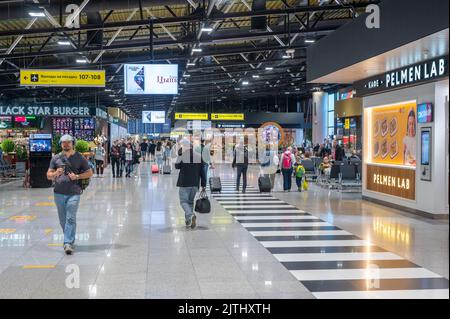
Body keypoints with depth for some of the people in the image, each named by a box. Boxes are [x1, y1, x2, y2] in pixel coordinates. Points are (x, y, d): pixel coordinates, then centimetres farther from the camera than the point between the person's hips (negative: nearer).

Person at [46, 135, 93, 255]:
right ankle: (70, 239, 29)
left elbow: (89, 173, 6)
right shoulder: (56, 158, 9)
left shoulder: (79, 158, 4)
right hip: (59, 193, 3)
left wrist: (77, 176, -9)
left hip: (74, 193, -3)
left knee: (71, 218, -11)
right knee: (63, 220, 11)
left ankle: (68, 243, -12)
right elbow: (48, 175, 10)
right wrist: (55, 174, -12)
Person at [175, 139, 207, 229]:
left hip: (184, 183, -4)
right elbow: (202, 172, 3)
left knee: (184, 201, 2)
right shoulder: (199, 156, 1)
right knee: (191, 201, 18)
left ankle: (191, 215, -24)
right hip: (195, 184, 4)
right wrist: (203, 185, 7)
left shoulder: (182, 156, -12)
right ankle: (188, 220, 22)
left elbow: (176, 166, 6)